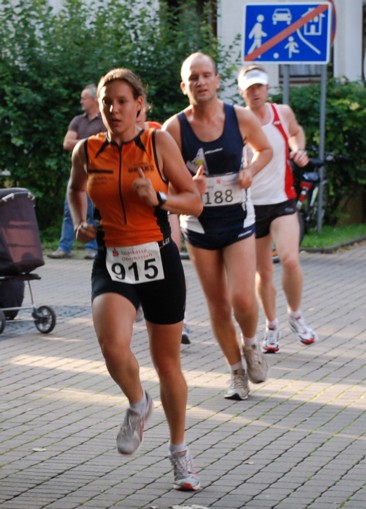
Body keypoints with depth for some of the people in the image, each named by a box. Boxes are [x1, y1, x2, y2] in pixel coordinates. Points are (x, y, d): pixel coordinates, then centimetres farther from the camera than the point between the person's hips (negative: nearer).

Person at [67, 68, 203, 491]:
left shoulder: (158, 142, -4)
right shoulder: (87, 151, 2)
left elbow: (194, 201, -2)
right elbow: (75, 188, 25)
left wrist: (157, 198, -19)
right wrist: (79, 222, 8)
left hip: (159, 260, -1)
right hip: (112, 263, 1)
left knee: (167, 363, 9)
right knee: (113, 346, -26)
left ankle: (179, 451, 29)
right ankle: (137, 404, 7)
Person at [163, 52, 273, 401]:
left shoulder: (241, 118, -8)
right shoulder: (174, 128, -11)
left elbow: (265, 149, 12)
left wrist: (251, 171, -8)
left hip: (238, 219, 0)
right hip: (199, 224, 0)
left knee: (243, 298, -13)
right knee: (218, 304, 6)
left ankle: (250, 344, 20)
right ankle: (237, 372, 24)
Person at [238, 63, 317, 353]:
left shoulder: (283, 113, 1)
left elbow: (296, 131, 23)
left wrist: (299, 150, 4)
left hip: (282, 200, 1)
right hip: (252, 204, -1)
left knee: (290, 260, -18)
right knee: (263, 272, 7)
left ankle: (295, 315, 6)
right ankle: (272, 327, 25)